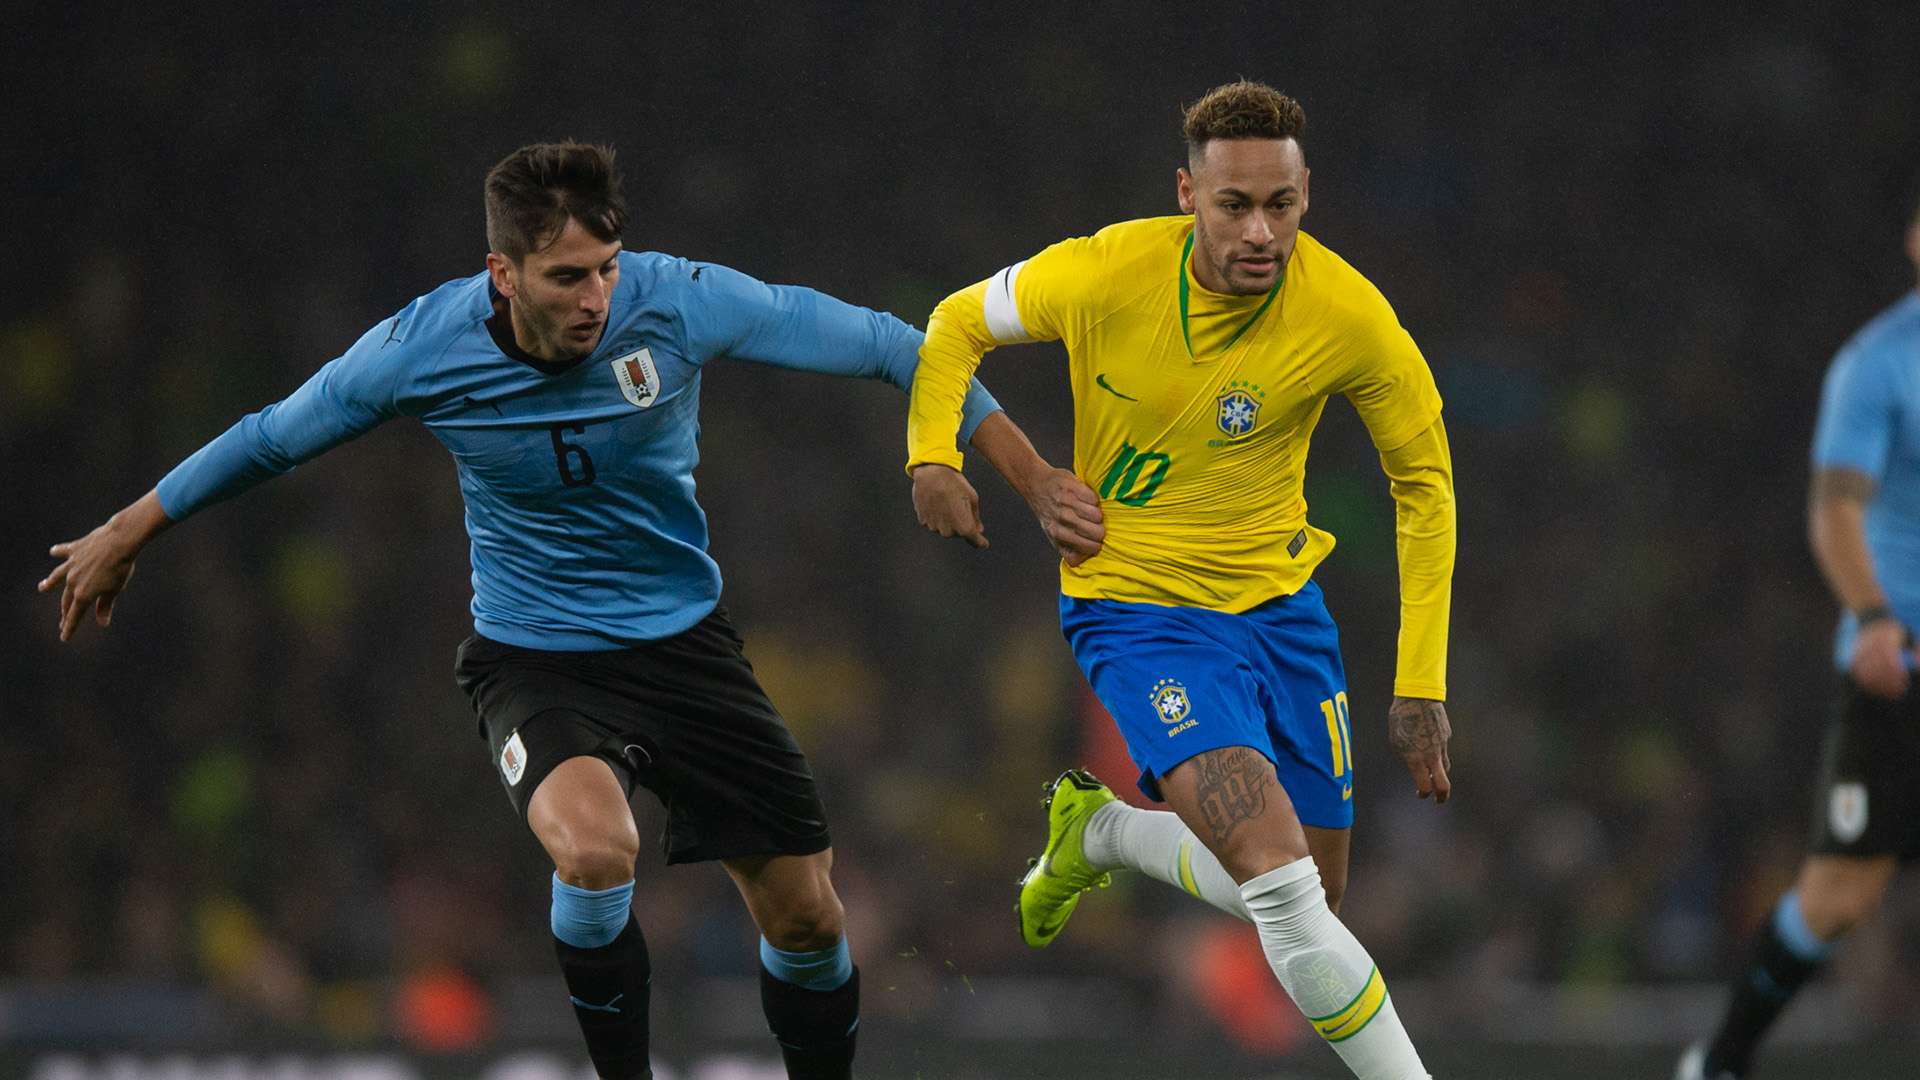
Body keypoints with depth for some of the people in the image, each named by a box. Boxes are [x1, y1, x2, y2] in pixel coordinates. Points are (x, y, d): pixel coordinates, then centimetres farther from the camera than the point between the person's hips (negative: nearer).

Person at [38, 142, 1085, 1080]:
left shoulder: (678, 302, -19)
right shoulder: (423, 349, -17)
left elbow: (876, 343, -11)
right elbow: (272, 437, 0)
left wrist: (1029, 473, -12)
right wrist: (125, 534, 10)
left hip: (683, 643, 2)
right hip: (534, 657, -2)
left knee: (805, 914, 2)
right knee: (595, 850, -33)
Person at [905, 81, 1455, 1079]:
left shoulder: (1349, 314, -16)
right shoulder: (1103, 275, -19)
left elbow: (1423, 482, -1)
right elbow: (960, 322, 3)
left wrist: (1421, 684, -3)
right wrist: (933, 457, -14)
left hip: (1280, 602, 3)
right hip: (1138, 611, -3)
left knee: (1314, 897, 11)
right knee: (1278, 876, -23)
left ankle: (1099, 828, 35)